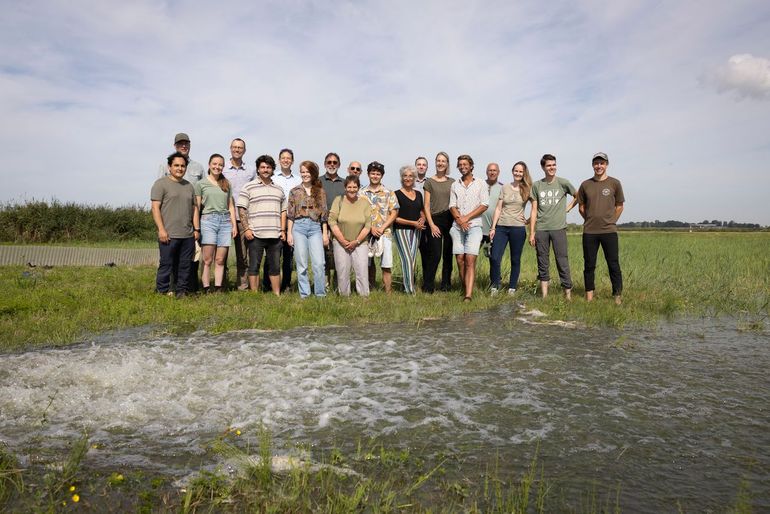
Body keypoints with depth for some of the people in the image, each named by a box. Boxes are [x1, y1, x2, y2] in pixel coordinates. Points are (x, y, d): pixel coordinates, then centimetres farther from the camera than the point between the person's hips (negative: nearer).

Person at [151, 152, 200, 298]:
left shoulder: (189, 186, 19)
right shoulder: (161, 183, -1)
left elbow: (194, 208, 20)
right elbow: (155, 207, -7)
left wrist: (196, 229, 12)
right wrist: (161, 229, -14)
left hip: (188, 235, 6)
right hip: (169, 235, -6)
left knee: (185, 266, 8)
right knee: (166, 265, -2)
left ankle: (182, 291, 17)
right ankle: (163, 292, 6)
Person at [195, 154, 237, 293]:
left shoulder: (227, 184, 17)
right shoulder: (201, 184, 7)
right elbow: (196, 207, 4)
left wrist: (234, 225, 9)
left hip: (225, 221, 3)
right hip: (208, 220, -3)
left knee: (220, 260, 1)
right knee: (207, 260, -6)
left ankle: (218, 289, 4)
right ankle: (206, 290, -5)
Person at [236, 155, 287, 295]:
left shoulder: (278, 189, 16)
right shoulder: (249, 187, 2)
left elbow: (283, 211, 17)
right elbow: (242, 209, -2)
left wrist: (283, 230, 8)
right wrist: (246, 229, -10)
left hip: (275, 235, 4)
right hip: (256, 235, -4)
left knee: (275, 266, 9)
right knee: (254, 266, 1)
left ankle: (277, 295, 15)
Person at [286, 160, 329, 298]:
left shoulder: (320, 191, 9)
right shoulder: (294, 191, 8)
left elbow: (324, 214, 8)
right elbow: (290, 214, 6)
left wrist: (325, 233, 4)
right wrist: (289, 233, 0)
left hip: (315, 227, 0)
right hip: (299, 227, 0)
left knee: (319, 263, -8)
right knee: (301, 265, 2)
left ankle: (321, 294, 2)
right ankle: (304, 294, 11)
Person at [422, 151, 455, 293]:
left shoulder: (452, 182, 12)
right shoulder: (429, 182, 4)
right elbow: (426, 206, 1)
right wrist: (431, 225, -7)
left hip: (450, 220, 3)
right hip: (435, 220, -3)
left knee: (448, 254, 5)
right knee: (435, 254, -8)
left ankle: (446, 285, 16)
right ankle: (428, 286, 3)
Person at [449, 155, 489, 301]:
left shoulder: (481, 184, 7)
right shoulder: (455, 185, 15)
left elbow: (484, 205, -2)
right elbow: (452, 206, 8)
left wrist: (467, 217, -9)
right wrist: (459, 219, -9)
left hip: (474, 226, -3)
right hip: (457, 227, 4)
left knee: (470, 260, -13)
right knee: (460, 259, 1)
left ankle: (468, 296, -19)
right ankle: (465, 290, 13)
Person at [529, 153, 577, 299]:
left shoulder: (563, 183, 4)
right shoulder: (536, 185, 7)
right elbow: (534, 210, 6)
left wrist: (568, 207, 7)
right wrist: (532, 232, 2)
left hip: (558, 228, -1)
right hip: (541, 229, 2)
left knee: (562, 262, -4)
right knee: (543, 264, 5)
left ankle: (568, 294, 1)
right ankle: (544, 296, 10)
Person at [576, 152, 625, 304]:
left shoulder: (614, 183, 3)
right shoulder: (585, 185, 7)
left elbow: (619, 206, 10)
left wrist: (611, 222, 4)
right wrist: (591, 221, 9)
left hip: (609, 231, -2)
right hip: (589, 232, 2)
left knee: (613, 264, 0)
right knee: (589, 265, 6)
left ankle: (617, 296, 6)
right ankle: (589, 296, 15)